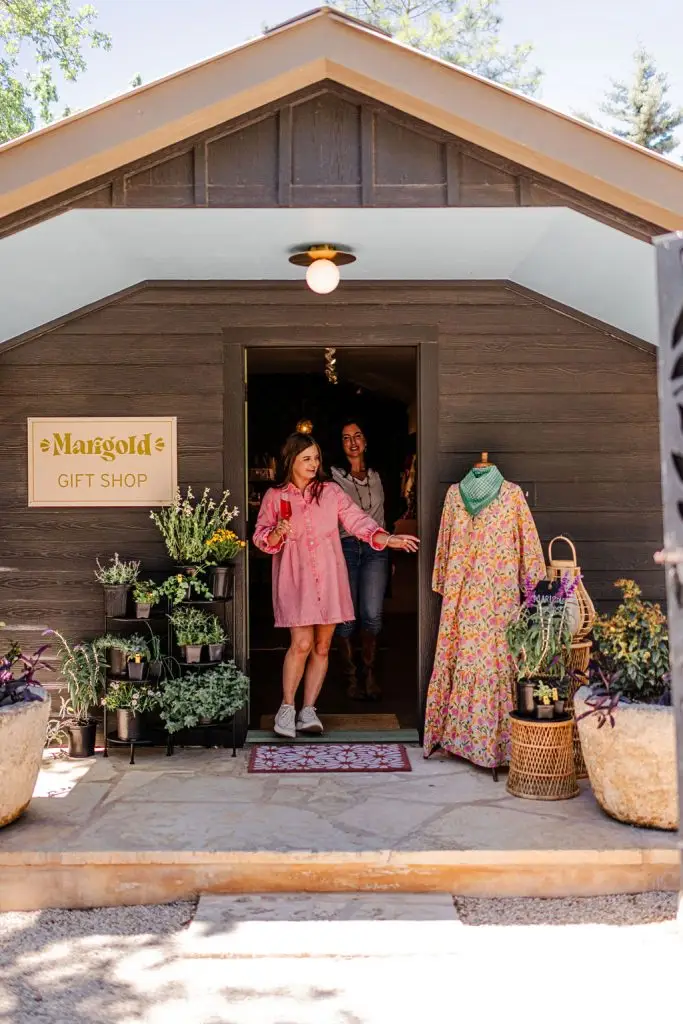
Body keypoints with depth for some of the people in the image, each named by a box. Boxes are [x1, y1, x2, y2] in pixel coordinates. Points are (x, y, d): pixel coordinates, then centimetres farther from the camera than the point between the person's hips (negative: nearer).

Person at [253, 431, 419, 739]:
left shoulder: (330, 491, 7)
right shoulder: (275, 496, 4)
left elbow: (356, 519, 0)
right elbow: (261, 538, 5)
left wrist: (386, 538, -14)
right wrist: (277, 533, -17)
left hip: (328, 578, 3)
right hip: (295, 579, -2)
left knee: (322, 646, 4)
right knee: (302, 643, -13)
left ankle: (308, 709, 14)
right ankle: (287, 707, 4)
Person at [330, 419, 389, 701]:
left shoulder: (376, 476, 17)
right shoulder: (333, 476, 3)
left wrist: (388, 553, 23)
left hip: (374, 548, 3)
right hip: (344, 547, -3)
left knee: (372, 614, -8)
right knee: (346, 616, -1)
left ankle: (369, 673, 10)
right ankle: (351, 676, 13)